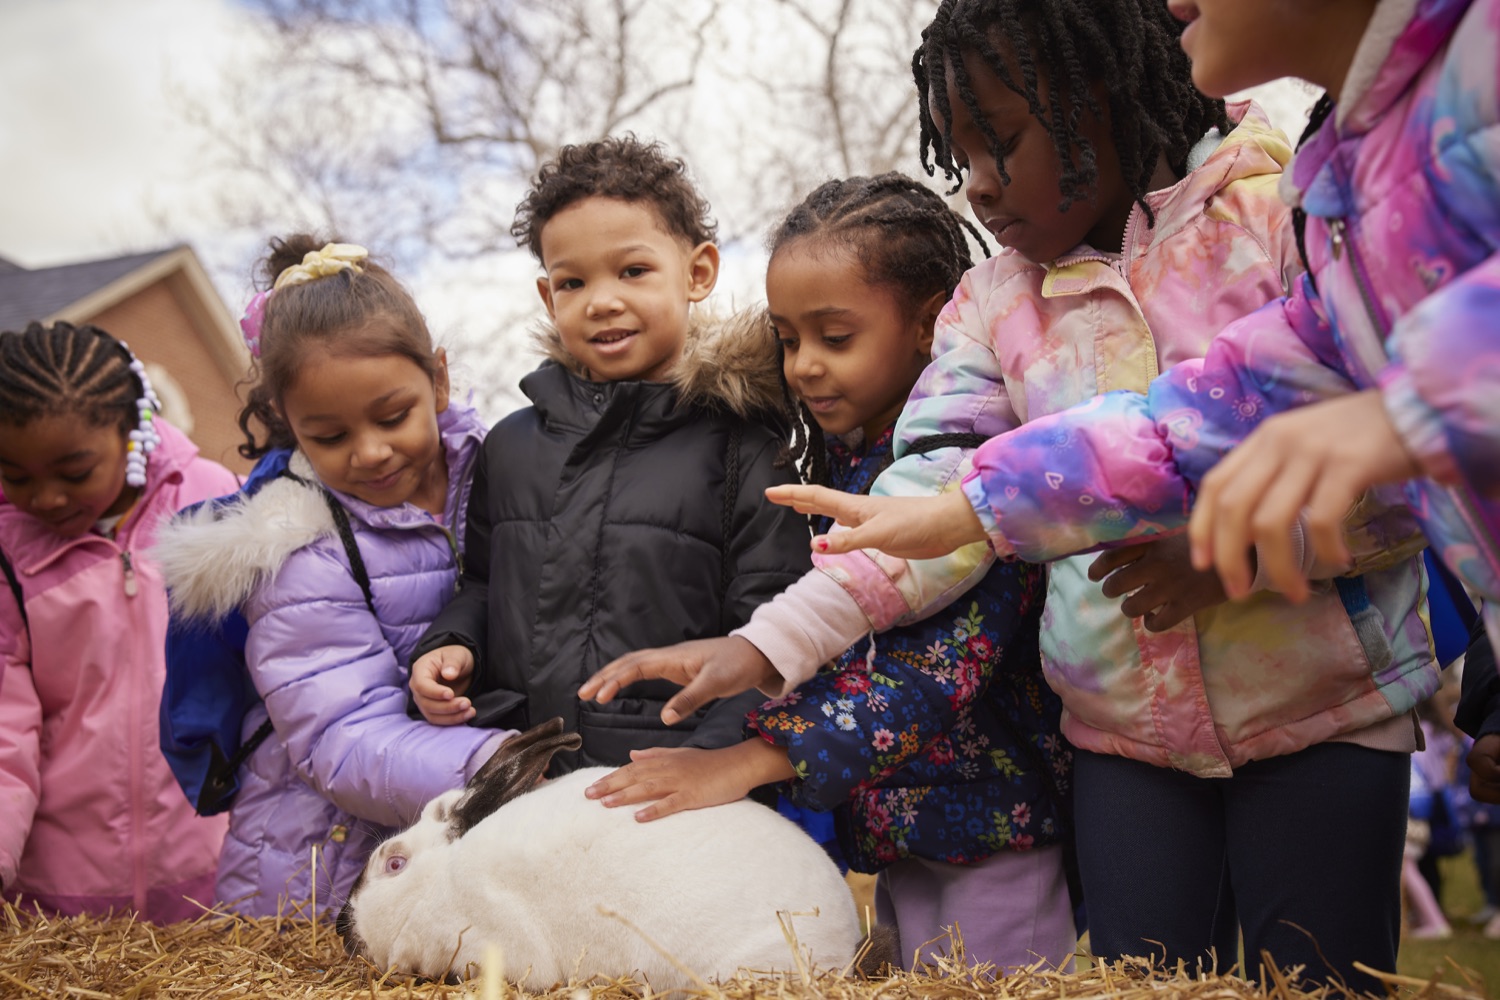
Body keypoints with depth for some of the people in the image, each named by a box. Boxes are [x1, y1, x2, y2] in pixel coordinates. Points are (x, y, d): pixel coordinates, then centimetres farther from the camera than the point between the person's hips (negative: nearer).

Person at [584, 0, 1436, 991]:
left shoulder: (1285, 222, -7)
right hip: (1123, 731, 3)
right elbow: (929, 501, -4)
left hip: (1323, 711, -3)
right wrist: (767, 643, -16)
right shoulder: (993, 302, 6)